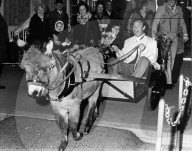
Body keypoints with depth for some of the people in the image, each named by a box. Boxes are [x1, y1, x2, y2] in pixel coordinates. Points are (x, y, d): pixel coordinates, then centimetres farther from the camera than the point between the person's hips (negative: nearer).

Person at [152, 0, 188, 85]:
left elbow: (182, 23, 21)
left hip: (175, 38, 5)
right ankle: (169, 82, -12)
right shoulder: (161, 9, -3)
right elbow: (155, 23, -8)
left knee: (172, 61, 5)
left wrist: (185, 34, 10)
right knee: (167, 60, -13)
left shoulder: (179, 9, 11)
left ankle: (165, 77, 17)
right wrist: (154, 37, -16)